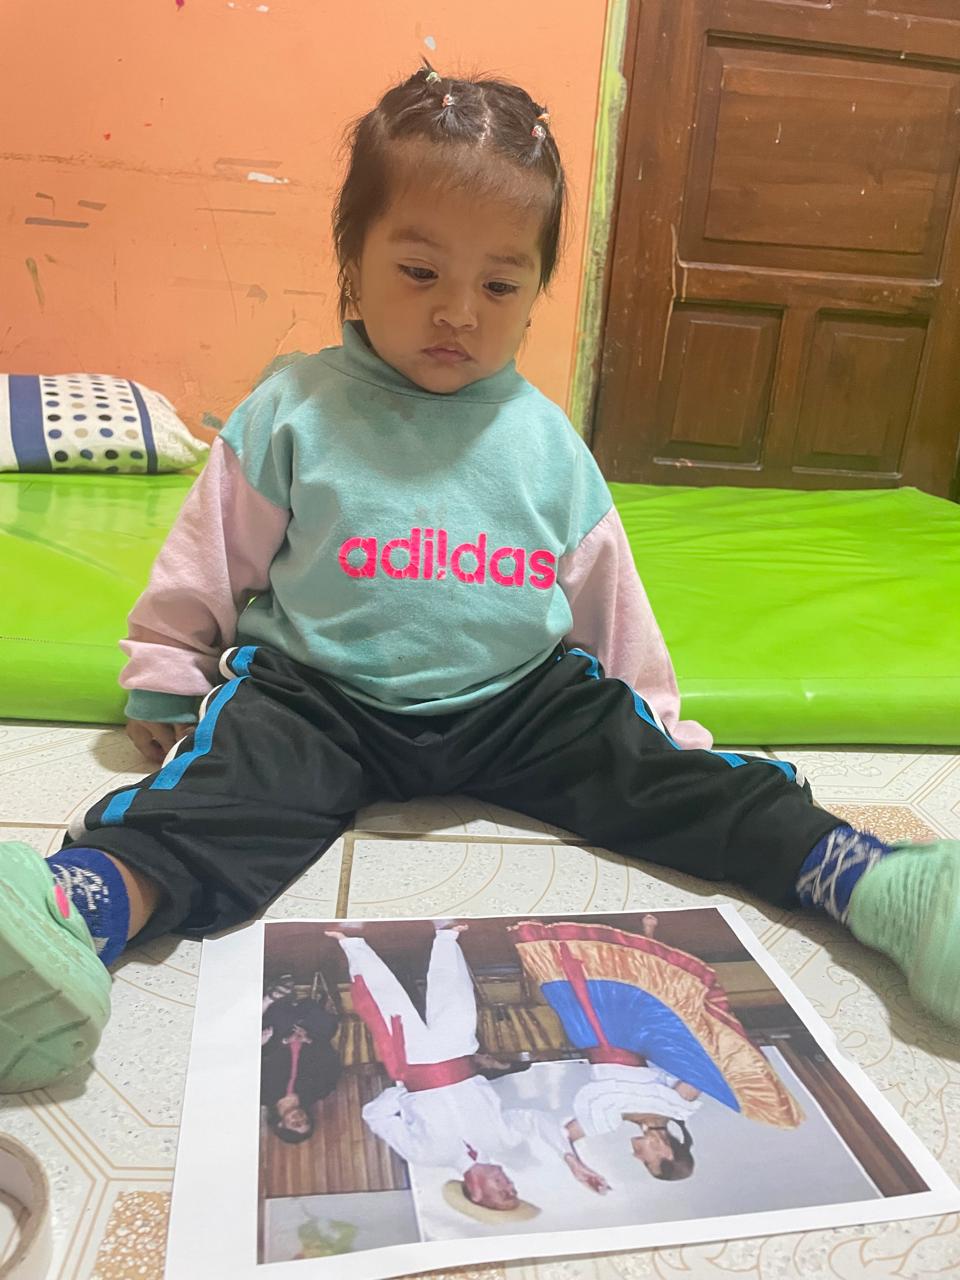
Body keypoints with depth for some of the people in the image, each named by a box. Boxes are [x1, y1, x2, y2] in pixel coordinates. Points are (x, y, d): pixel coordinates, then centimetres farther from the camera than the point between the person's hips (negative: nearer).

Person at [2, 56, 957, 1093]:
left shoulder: (545, 442, 6)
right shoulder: (292, 415, 0)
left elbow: (602, 594, 13)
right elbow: (207, 565, 6)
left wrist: (649, 710, 14)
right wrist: (164, 687, 10)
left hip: (520, 697, 2)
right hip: (318, 693, -1)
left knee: (650, 767, -17)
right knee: (228, 773, -31)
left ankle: (873, 887, -26)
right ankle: (90, 902, -53)